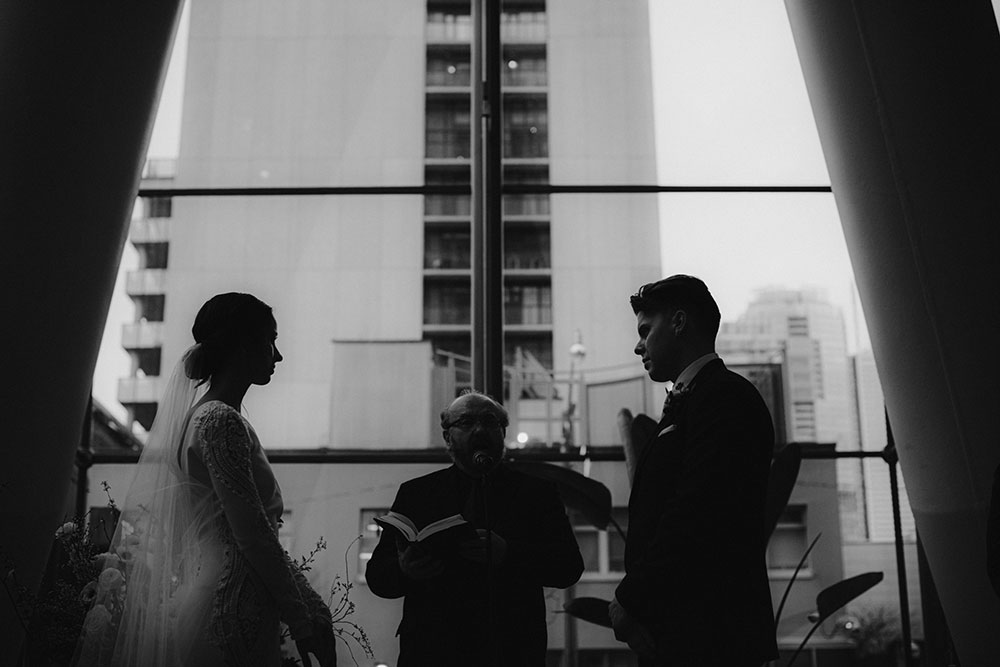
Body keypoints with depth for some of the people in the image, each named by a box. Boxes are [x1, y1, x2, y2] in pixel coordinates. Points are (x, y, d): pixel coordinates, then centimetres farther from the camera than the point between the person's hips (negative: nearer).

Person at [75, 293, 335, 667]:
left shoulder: (205, 414, 17)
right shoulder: (221, 420, -13)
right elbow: (252, 533, -17)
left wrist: (310, 606, 15)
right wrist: (301, 620, -13)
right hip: (227, 607, -9)